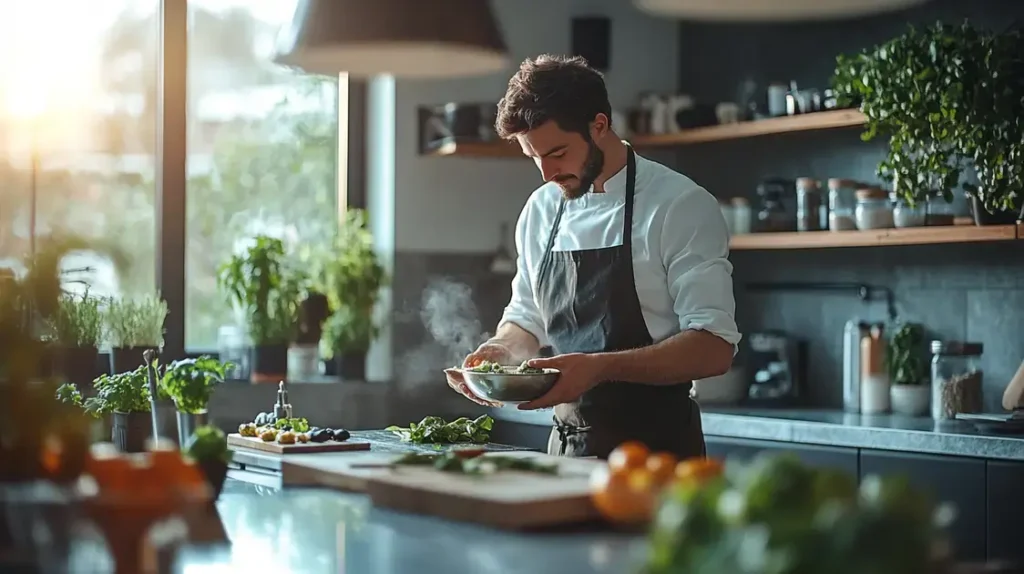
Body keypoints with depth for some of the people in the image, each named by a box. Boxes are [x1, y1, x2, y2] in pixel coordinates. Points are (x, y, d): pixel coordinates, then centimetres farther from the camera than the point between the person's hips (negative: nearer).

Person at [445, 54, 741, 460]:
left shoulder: (682, 207, -11)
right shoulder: (541, 210, 7)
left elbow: (714, 348, -17)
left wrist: (601, 367, -28)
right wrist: (501, 350, -4)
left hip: (653, 448, -5)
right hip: (566, 447, 5)